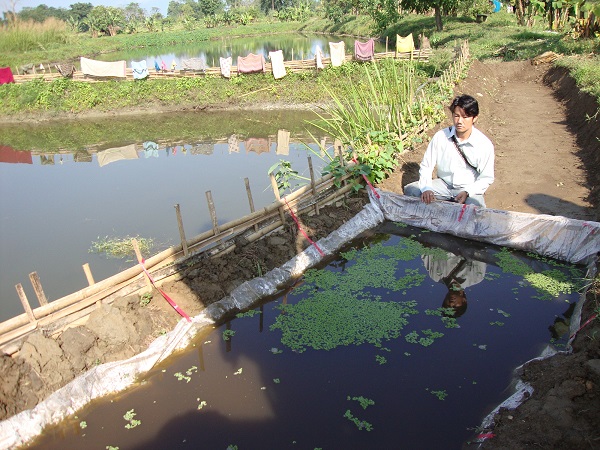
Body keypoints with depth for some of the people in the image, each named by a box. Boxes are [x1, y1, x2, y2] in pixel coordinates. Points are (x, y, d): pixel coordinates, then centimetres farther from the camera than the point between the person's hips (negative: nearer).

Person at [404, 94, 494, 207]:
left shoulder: (485, 145, -14)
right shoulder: (440, 137, -10)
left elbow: (486, 178, -6)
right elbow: (426, 166, -5)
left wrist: (467, 192, -22)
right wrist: (426, 188, -23)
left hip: (469, 189, -2)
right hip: (443, 184, 2)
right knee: (410, 190, -20)